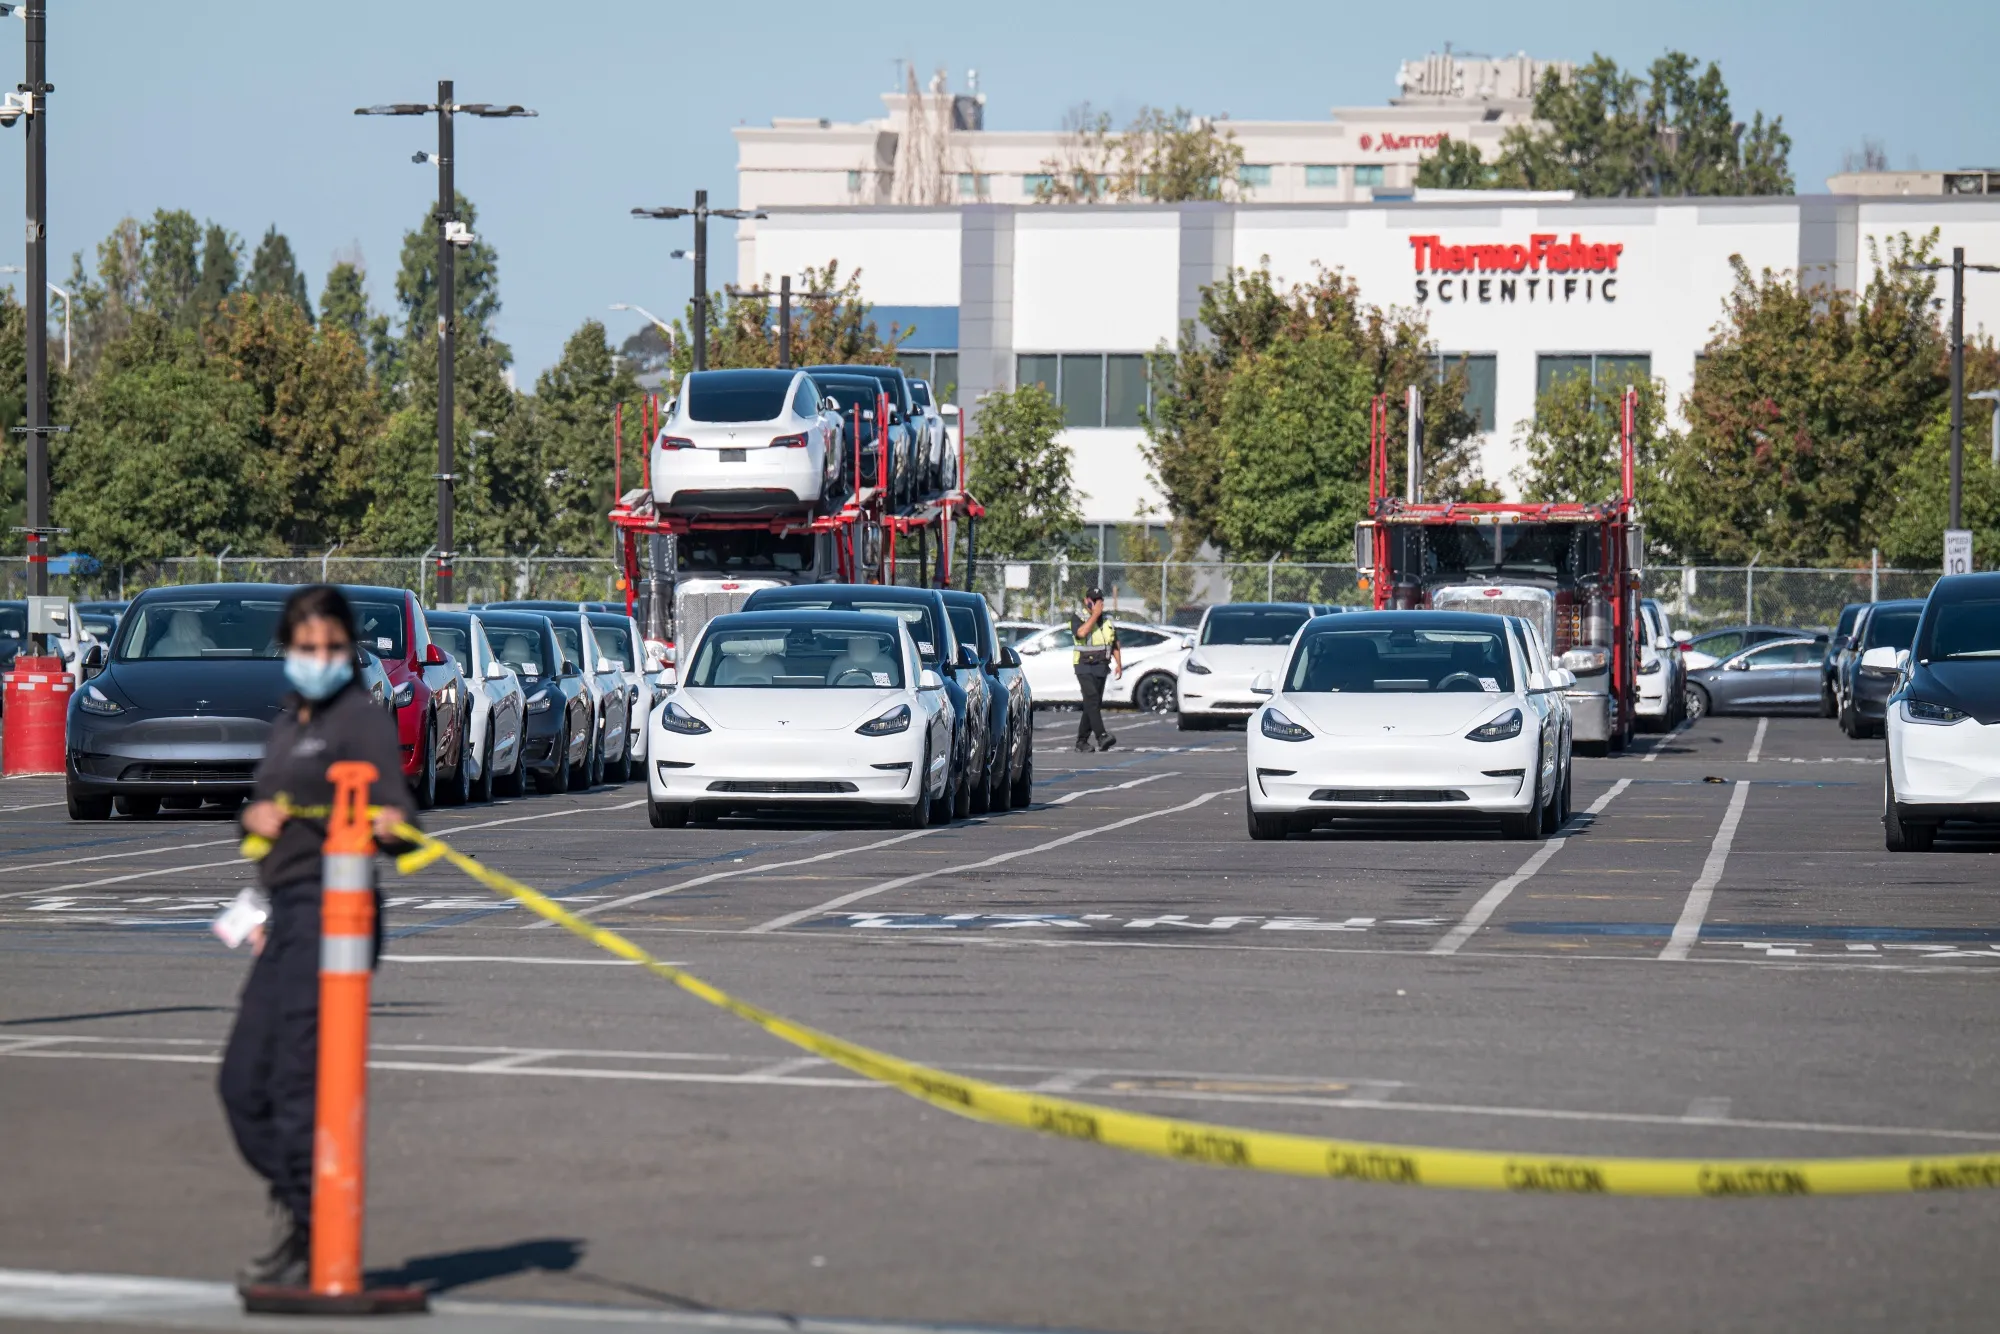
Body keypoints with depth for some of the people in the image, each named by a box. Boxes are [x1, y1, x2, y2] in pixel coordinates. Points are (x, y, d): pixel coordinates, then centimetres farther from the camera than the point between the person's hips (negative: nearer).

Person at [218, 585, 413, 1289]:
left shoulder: (364, 719, -5)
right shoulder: (289, 723, 20)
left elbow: (392, 807, -18)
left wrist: (386, 824, -40)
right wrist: (255, 814, 8)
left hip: (332, 909, -9)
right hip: (288, 914, 9)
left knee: (300, 1079, -12)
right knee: (243, 1081, 10)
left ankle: (317, 1244, -7)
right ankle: (297, 1212, 22)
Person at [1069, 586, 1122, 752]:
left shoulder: (1107, 619, 12)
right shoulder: (1077, 619, -4)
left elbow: (1115, 643, 18)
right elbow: (1081, 633, -25)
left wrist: (1119, 664, 8)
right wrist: (1095, 615, -19)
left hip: (1101, 667, 5)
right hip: (1085, 667, -5)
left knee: (1093, 704, 5)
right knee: (1092, 700, -21)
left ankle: (1082, 740, 11)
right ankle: (1101, 736, -32)